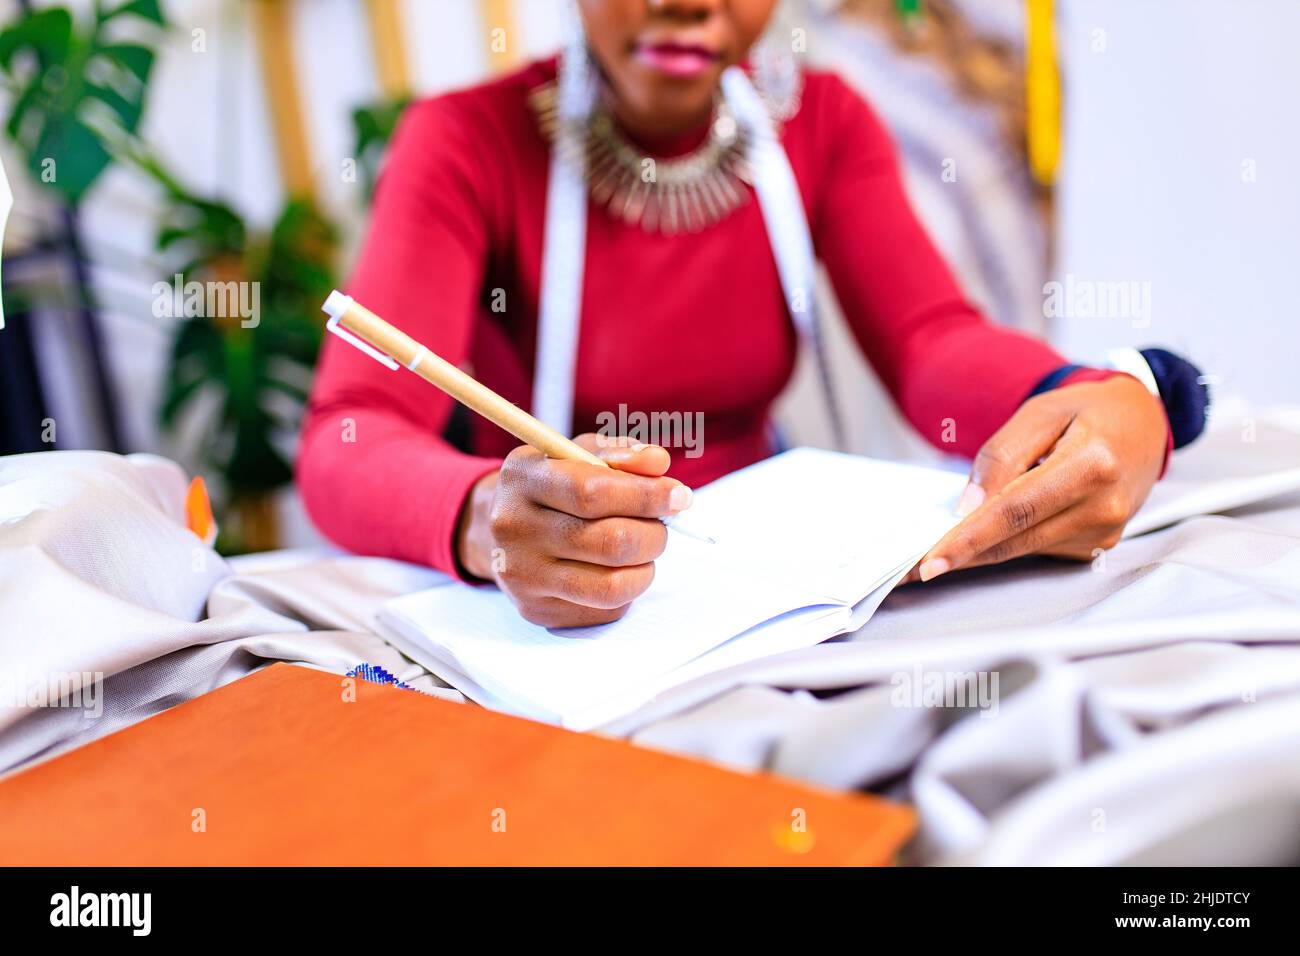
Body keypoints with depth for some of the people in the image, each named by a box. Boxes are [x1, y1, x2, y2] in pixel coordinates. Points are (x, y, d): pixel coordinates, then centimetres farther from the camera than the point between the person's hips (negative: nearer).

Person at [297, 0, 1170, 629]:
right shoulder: (468, 144, -12)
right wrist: (487, 519, -46)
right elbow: (348, 445, -22)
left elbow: (933, 342, -11)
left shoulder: (822, 122, 1)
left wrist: (1109, 404, -35)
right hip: (552, 611, -2)